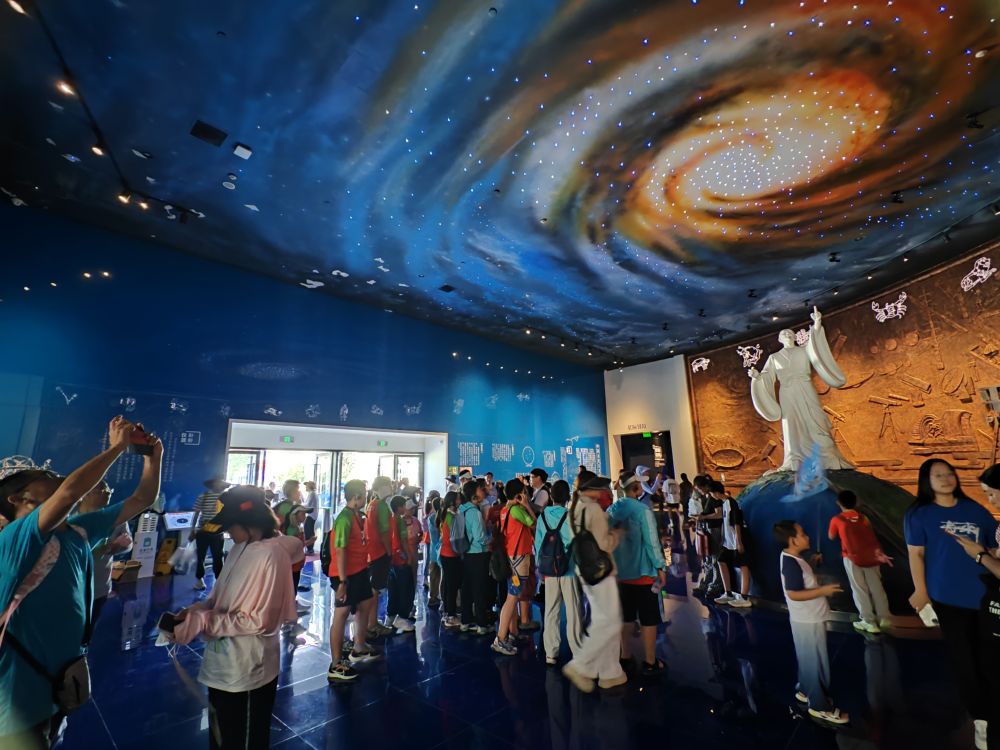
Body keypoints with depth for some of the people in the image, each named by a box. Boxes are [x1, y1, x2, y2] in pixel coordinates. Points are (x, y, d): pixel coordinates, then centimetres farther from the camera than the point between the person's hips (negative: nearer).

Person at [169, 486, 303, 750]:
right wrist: (194, 611, -8)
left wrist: (202, 621, -22)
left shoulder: (271, 554, -27)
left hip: (247, 671, -8)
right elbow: (222, 598, 10)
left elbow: (260, 620, -25)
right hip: (223, 665, 8)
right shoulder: (240, 548, 1)